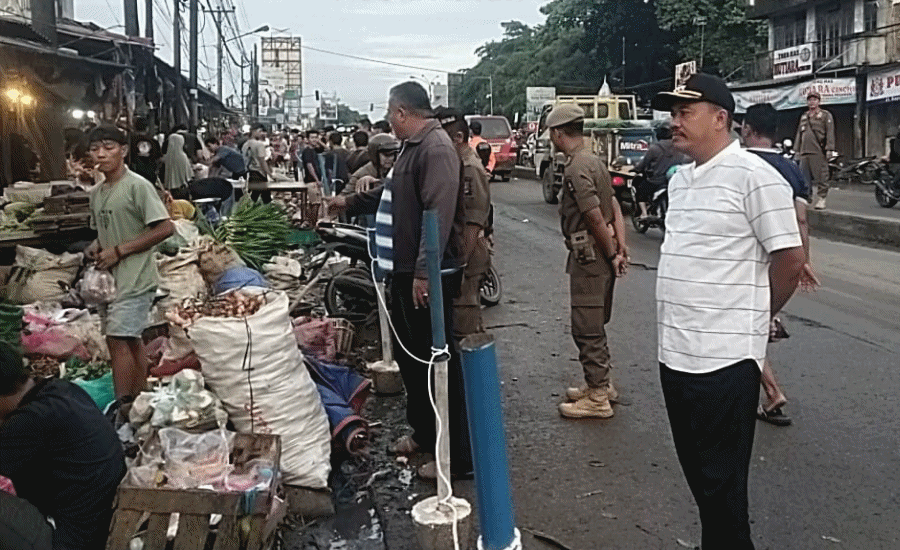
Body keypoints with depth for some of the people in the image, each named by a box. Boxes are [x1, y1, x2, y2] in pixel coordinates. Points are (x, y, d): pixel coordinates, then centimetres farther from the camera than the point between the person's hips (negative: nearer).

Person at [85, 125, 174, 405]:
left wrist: (119, 250, -16)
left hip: (134, 278, -8)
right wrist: (96, 247, 1)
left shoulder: (138, 186, -12)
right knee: (131, 340, 13)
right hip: (110, 278, 8)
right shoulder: (96, 193, 12)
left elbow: (165, 228, -17)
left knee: (117, 339, -12)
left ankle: (123, 405, -5)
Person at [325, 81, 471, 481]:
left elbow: (439, 215, -27)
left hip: (429, 275, -11)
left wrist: (424, 272, -30)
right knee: (410, 353, 20)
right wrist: (350, 202, 36)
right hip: (405, 270, 11)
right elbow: (391, 196, 30)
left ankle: (458, 455, 6)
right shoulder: (413, 147, 15)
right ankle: (423, 432, 36)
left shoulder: (436, 148, -17)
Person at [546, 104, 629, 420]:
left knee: (587, 328, -1)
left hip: (589, 257, -10)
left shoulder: (576, 169, -18)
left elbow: (595, 219, -22)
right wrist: (621, 244, 6)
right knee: (594, 325, 20)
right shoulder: (592, 161, 14)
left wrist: (612, 255, -12)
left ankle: (597, 398, 7)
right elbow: (615, 206, 12)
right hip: (599, 255, 10)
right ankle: (601, 383, 31)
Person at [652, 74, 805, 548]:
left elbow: (790, 258, -11)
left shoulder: (753, 176, -13)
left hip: (724, 356, -8)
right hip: (676, 351, 8)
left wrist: (755, 317, 2)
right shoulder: (679, 179, 12)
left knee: (721, 480, 5)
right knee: (697, 470, 20)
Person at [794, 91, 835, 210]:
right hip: (805, 152, 6)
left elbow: (830, 133, -3)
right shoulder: (803, 116, 22)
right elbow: (799, 133, 26)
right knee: (804, 178, 6)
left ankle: (821, 199, -3)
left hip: (819, 152, -6)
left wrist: (829, 149, -12)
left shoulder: (826, 115, 4)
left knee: (821, 177, -7)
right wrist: (797, 150, 20)